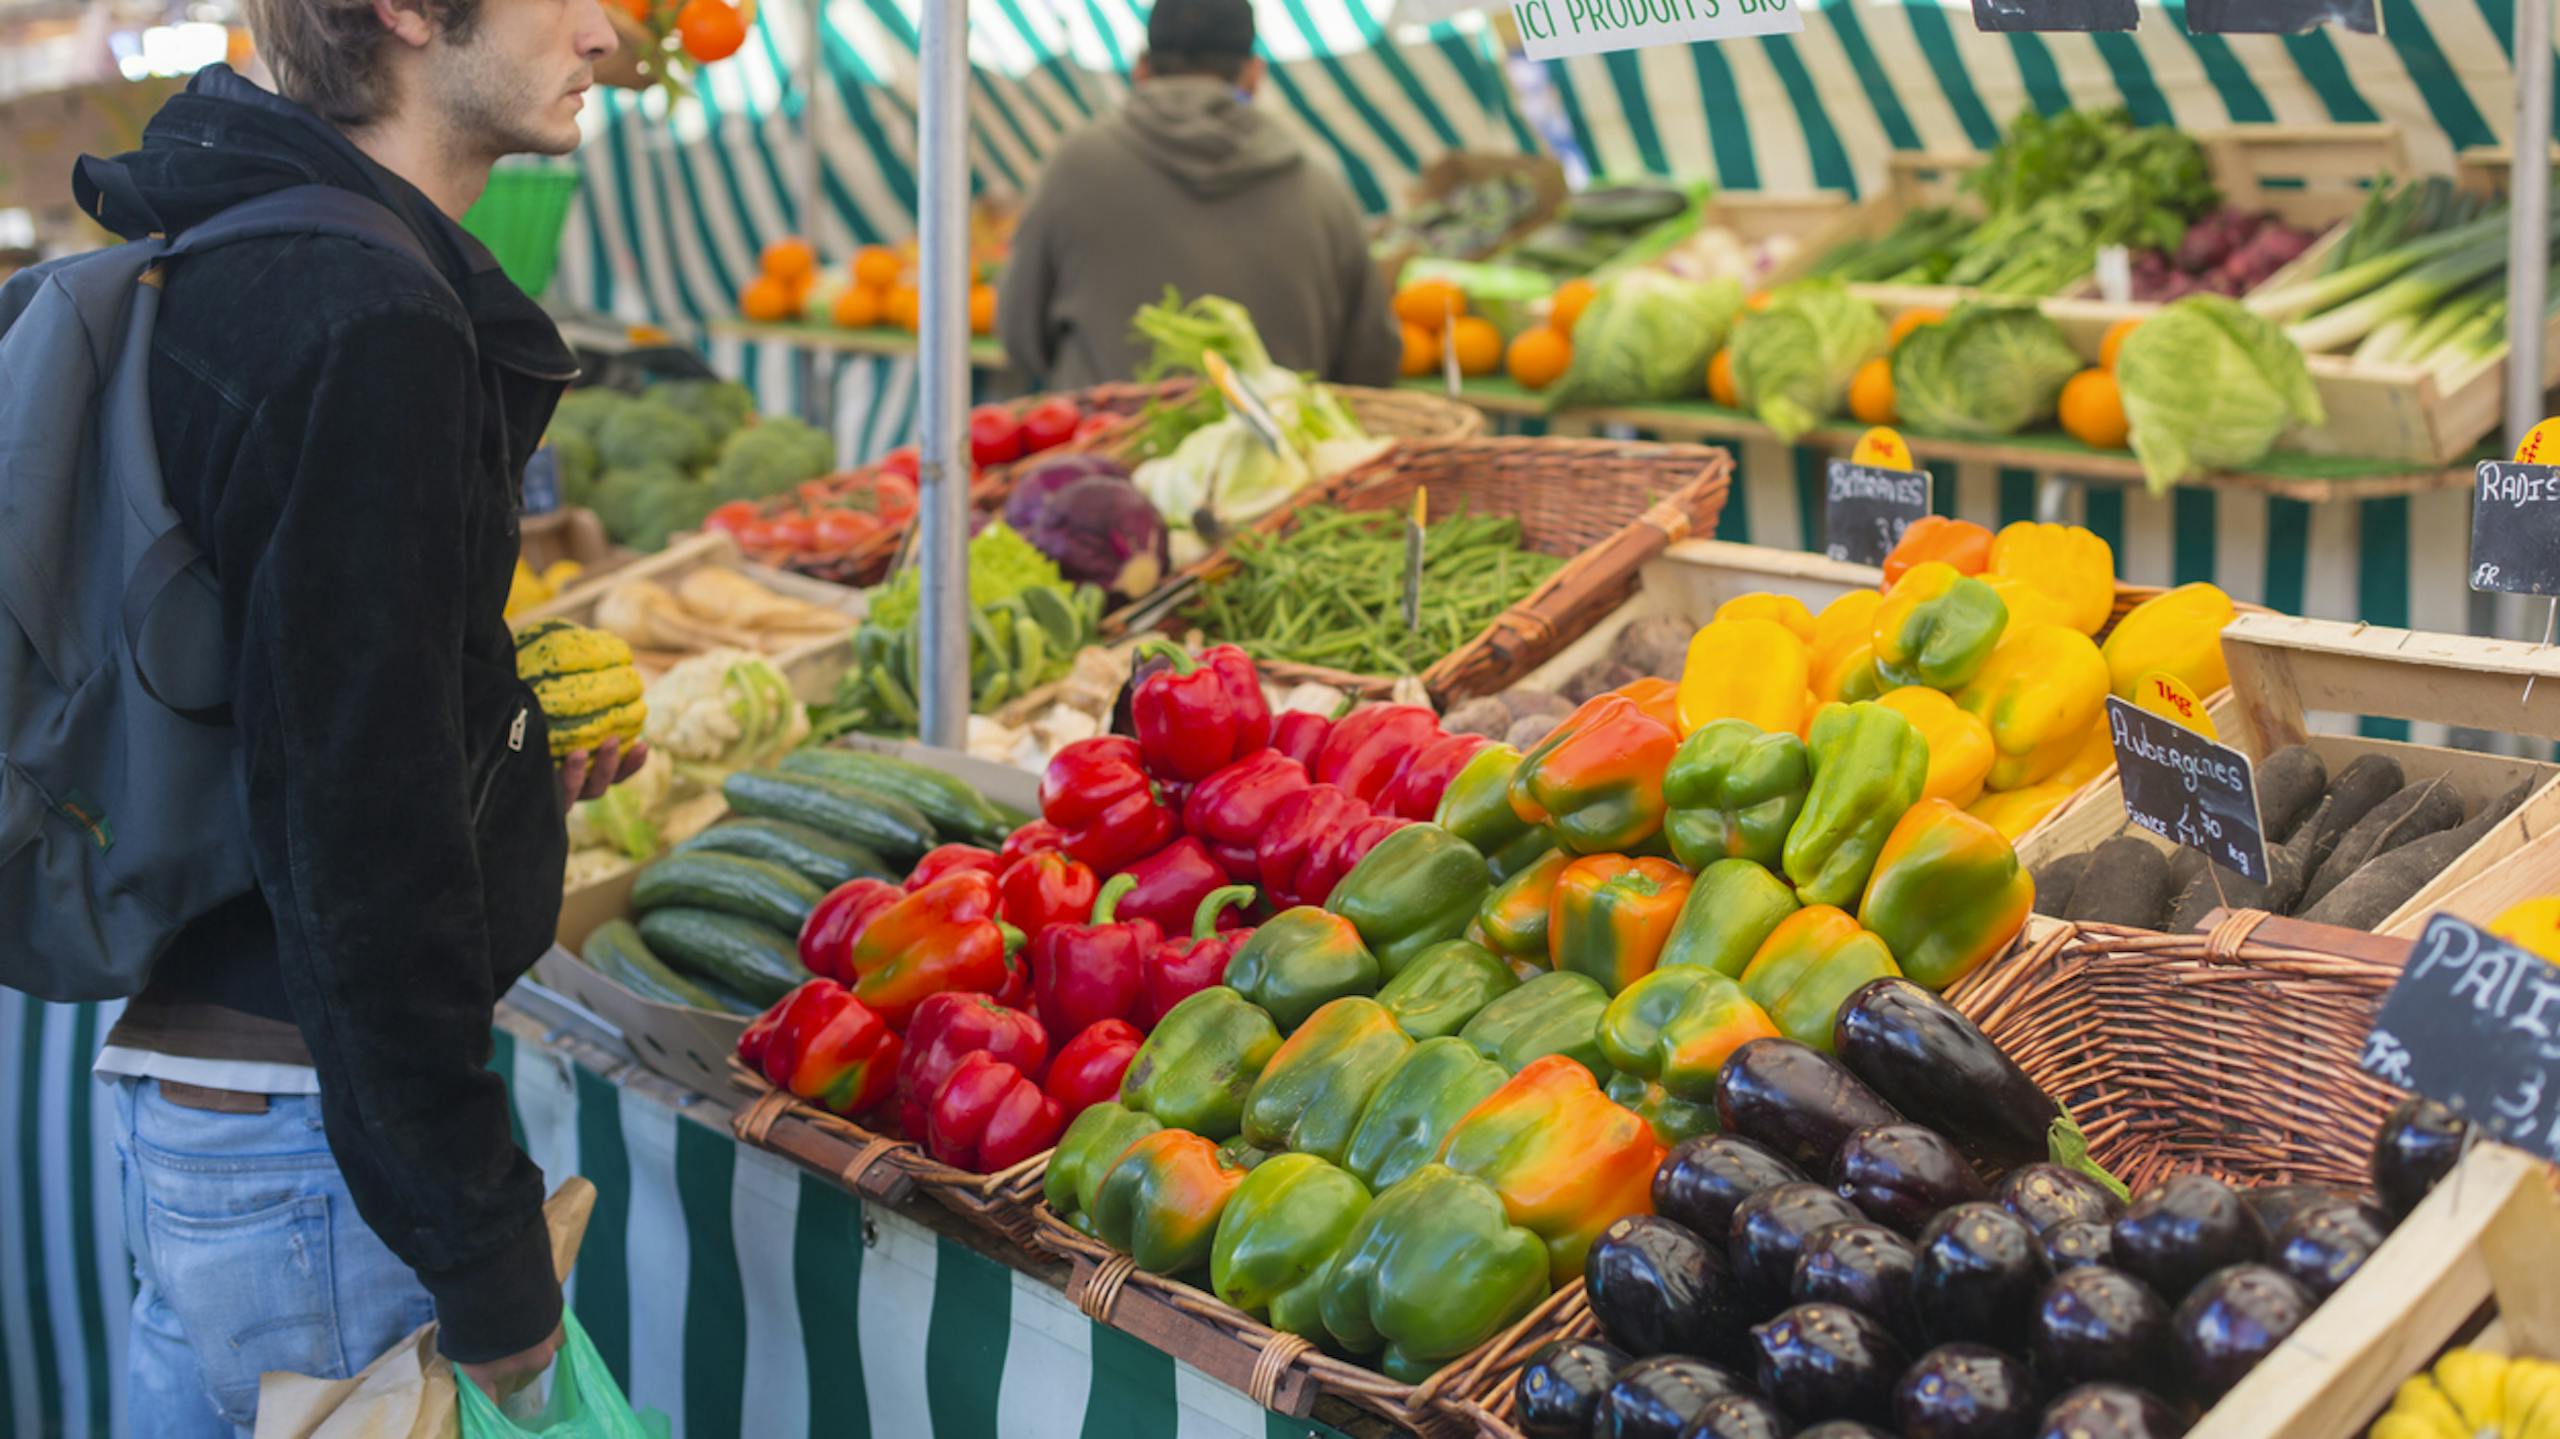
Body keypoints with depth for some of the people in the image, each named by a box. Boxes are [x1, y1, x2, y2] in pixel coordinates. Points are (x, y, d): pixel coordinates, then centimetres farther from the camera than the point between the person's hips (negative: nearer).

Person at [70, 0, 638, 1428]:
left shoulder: (230, 267, 8)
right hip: (308, 1121, -10)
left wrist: (507, 735, 12)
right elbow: (365, 829, -25)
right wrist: (486, 1259, -21)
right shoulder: (371, 328, -23)